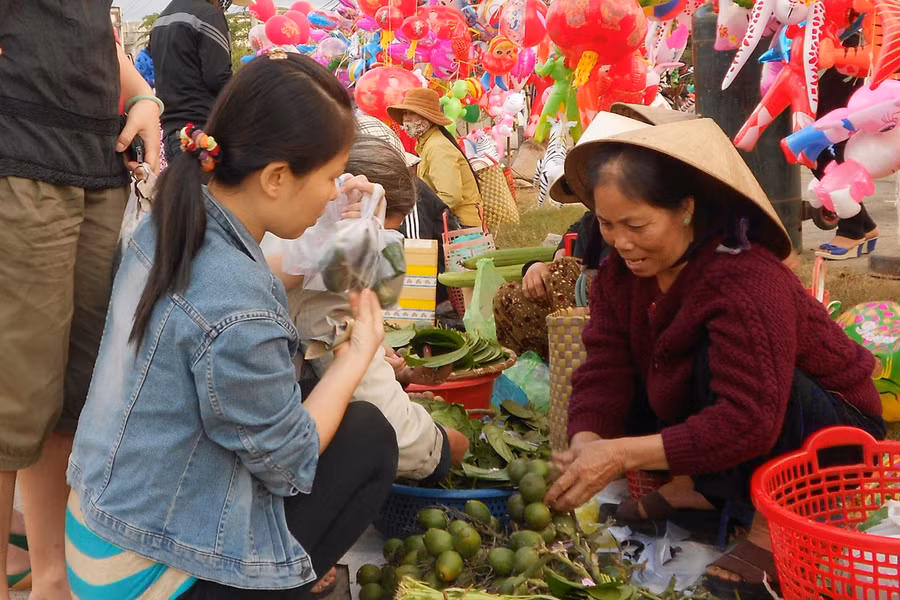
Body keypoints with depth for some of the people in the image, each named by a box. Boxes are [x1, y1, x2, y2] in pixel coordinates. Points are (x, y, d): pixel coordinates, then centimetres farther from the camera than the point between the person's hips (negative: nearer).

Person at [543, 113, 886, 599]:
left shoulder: (748, 282, -34)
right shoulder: (621, 271, -10)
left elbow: (749, 422, -40)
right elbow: (604, 372, -16)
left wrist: (621, 454, -44)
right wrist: (586, 448, -37)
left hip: (832, 430, -7)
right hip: (718, 418, 7)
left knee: (718, 361, -35)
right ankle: (701, 489, 1)